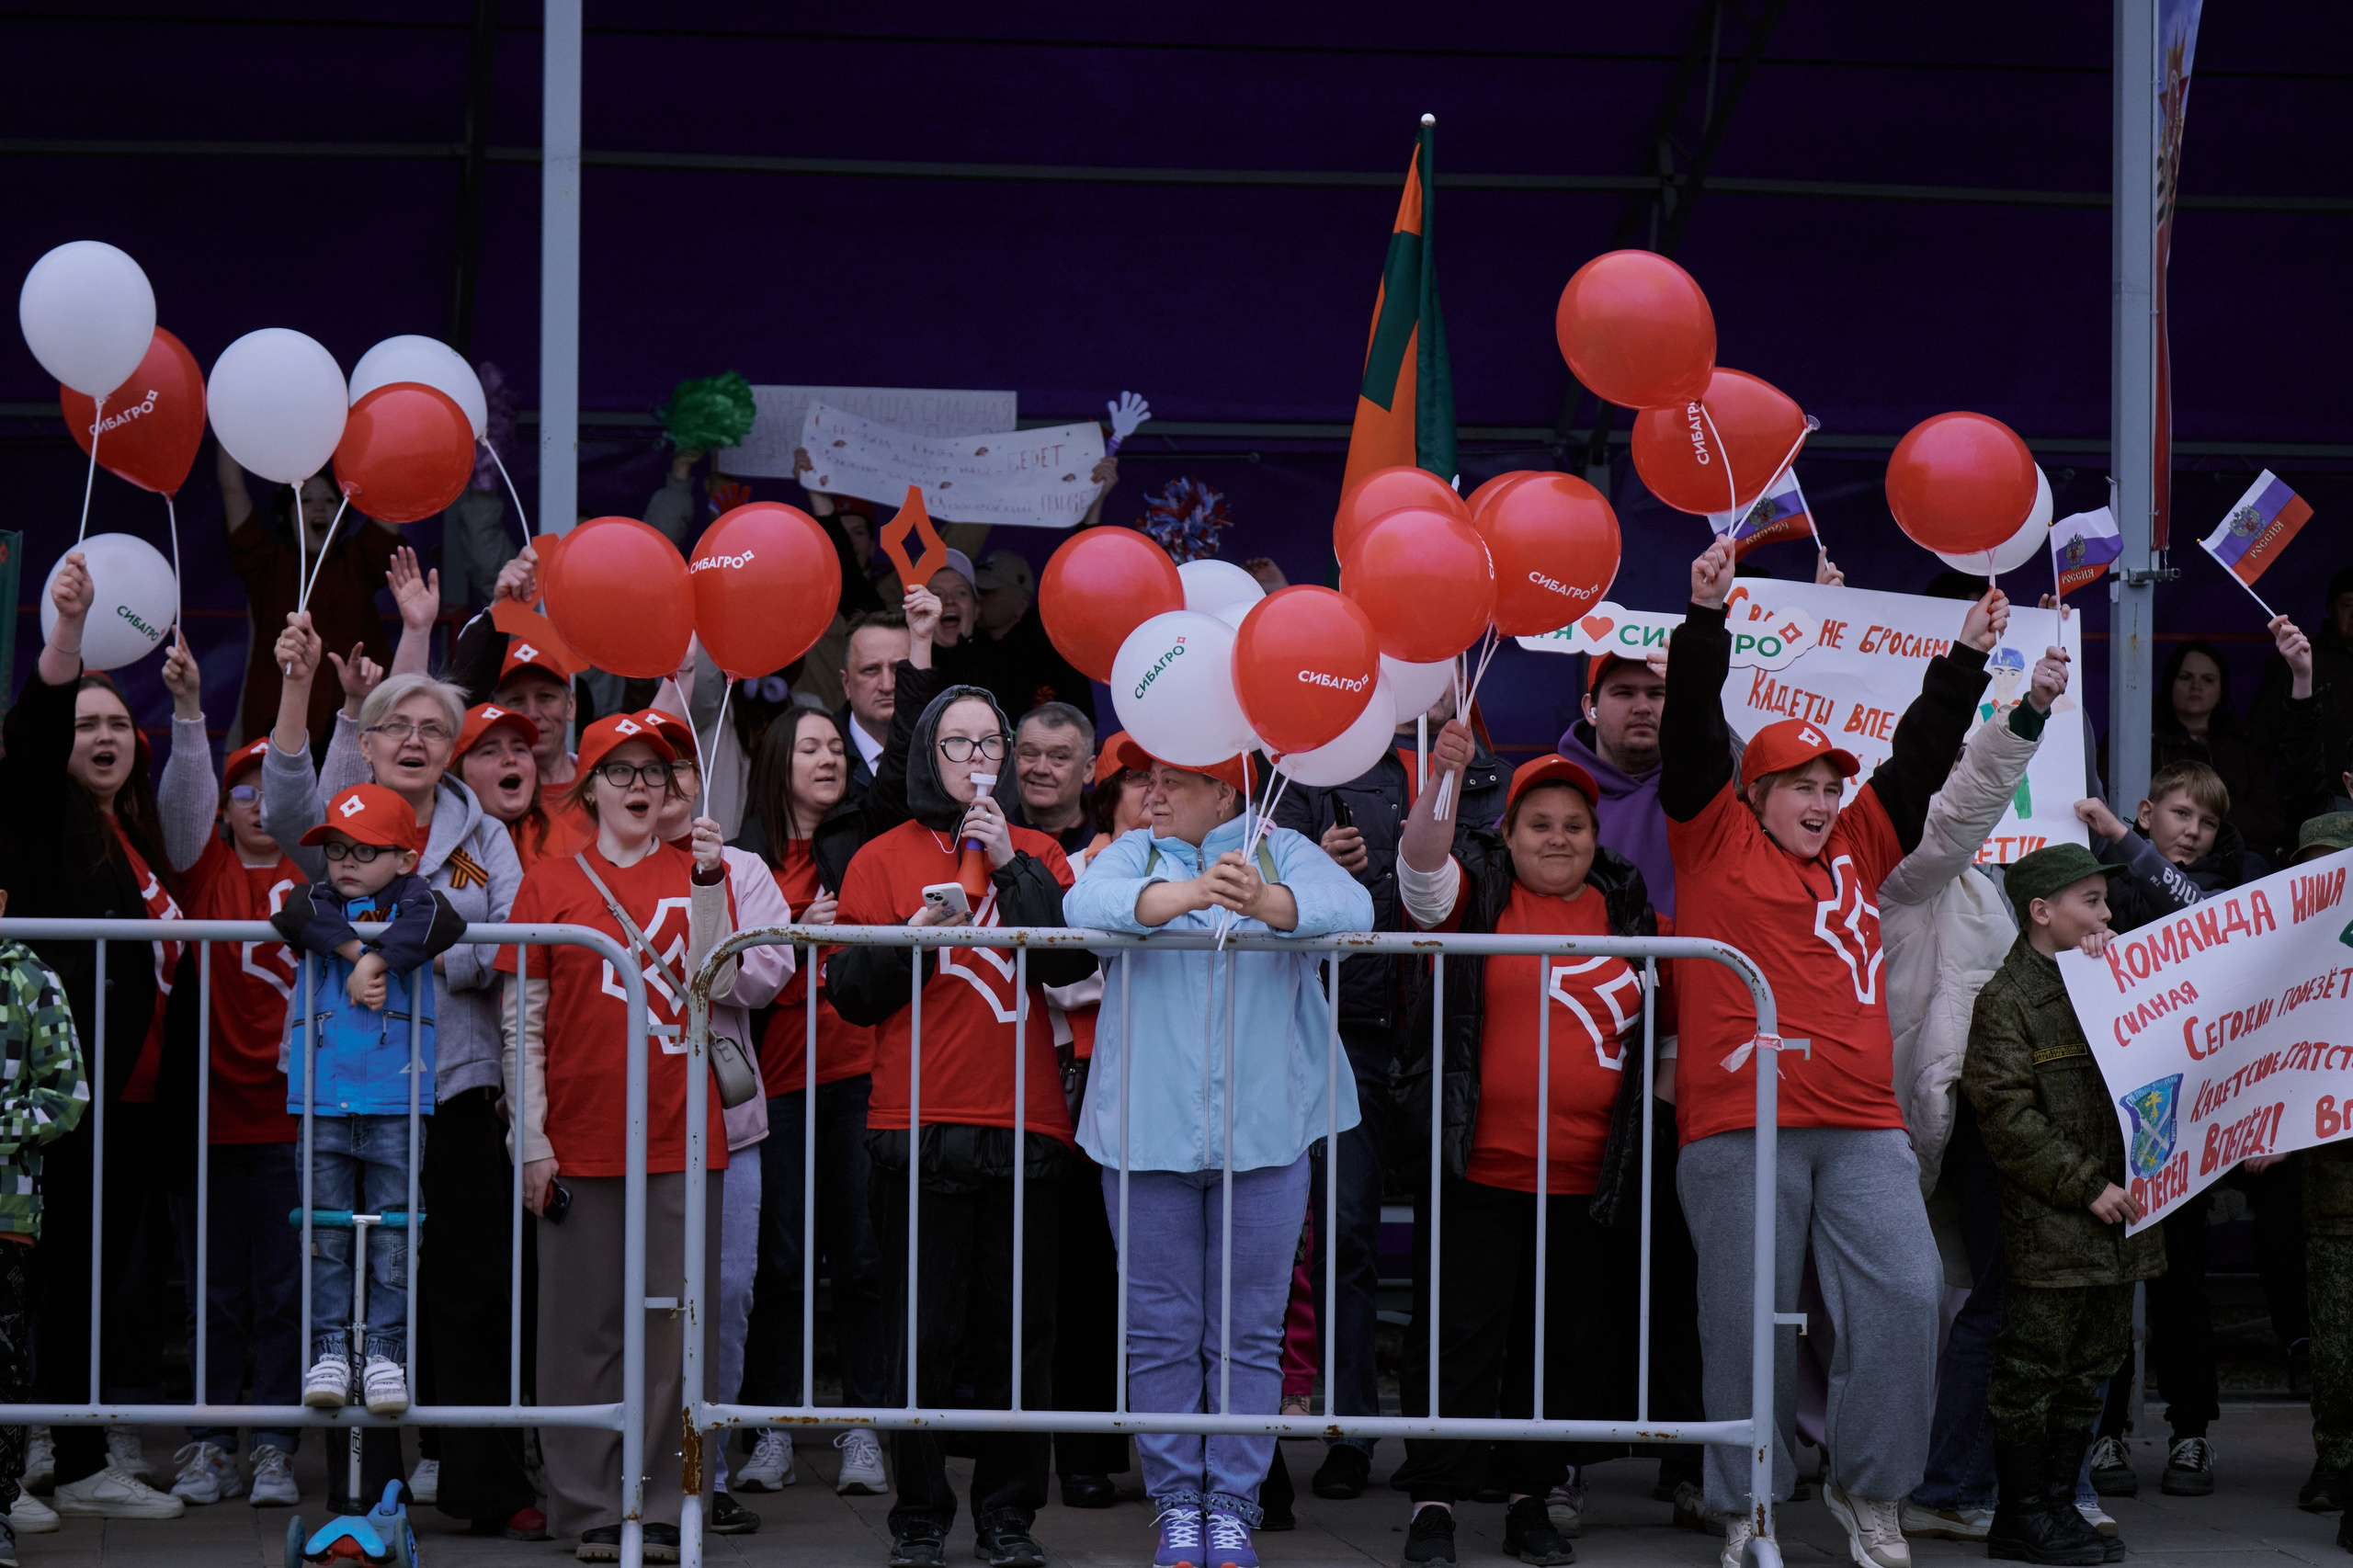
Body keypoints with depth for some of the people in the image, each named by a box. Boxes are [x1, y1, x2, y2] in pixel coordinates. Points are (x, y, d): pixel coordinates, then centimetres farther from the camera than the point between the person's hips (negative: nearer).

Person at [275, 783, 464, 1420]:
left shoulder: (411, 899, 6)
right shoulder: (319, 900, 11)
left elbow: (442, 921, -17)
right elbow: (295, 916, -12)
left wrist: (380, 957, -22)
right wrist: (356, 951, -19)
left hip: (396, 1102, -2)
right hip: (322, 1099, 2)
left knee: (392, 1233, 1)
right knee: (326, 1233, 3)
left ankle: (384, 1350, 7)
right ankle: (330, 1347, 9)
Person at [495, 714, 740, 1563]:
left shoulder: (696, 873, 9)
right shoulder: (549, 884, 6)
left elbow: (715, 985, -4)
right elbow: (521, 1021, 3)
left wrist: (707, 881, -12)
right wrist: (531, 1139, -3)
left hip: (682, 1139, 1)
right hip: (581, 1142, -1)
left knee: (675, 1327, 0)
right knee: (586, 1326, 1)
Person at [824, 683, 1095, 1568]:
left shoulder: (1034, 855, 13)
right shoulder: (884, 860, 9)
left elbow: (1070, 961, -4)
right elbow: (849, 992, 5)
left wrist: (1011, 867, -9)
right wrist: (910, 941, -11)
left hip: (1023, 1126, 1)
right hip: (920, 1128, -1)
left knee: (1019, 1330, 1)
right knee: (923, 1333, -2)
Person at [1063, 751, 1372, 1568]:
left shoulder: (1282, 852, 5)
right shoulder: (1132, 855, 7)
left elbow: (1349, 904, -15)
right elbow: (1088, 902, -16)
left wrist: (1263, 902, -36)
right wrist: (1193, 892, -33)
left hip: (1264, 1133, -1)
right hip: (1149, 1129, 1)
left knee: (1249, 1334, 4)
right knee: (1161, 1333, 5)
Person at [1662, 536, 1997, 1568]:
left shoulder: (1856, 848, 20)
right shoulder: (1716, 839, 8)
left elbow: (1920, 759, 24)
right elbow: (1692, 730, 0)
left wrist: (1967, 658, 22)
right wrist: (1707, 617, -8)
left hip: (1861, 1125, 4)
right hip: (1737, 1123, -4)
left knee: (1905, 1295, -8)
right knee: (1747, 1317, 0)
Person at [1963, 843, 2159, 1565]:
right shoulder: (2005, 998, -7)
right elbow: (2008, 1117, -13)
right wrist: (2086, 1186, -16)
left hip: (2114, 1215, 8)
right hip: (2047, 1226, -8)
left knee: (2092, 1368, 12)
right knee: (2032, 1368, -3)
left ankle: (2058, 1501, 20)